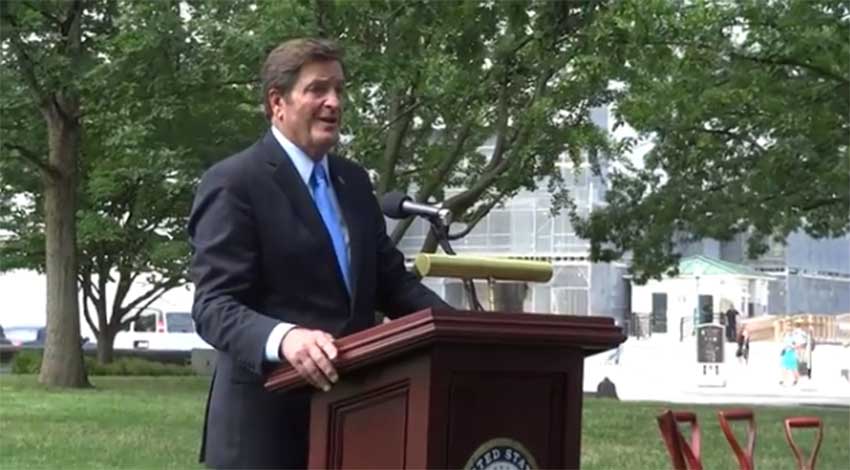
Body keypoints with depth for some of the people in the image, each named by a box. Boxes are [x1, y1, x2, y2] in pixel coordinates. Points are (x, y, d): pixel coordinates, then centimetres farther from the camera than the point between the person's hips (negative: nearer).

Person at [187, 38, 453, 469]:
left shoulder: (353, 180, 16)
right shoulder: (233, 183, -9)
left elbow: (390, 280, 16)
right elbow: (214, 306, -16)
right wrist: (282, 337, -36)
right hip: (266, 421, -7)